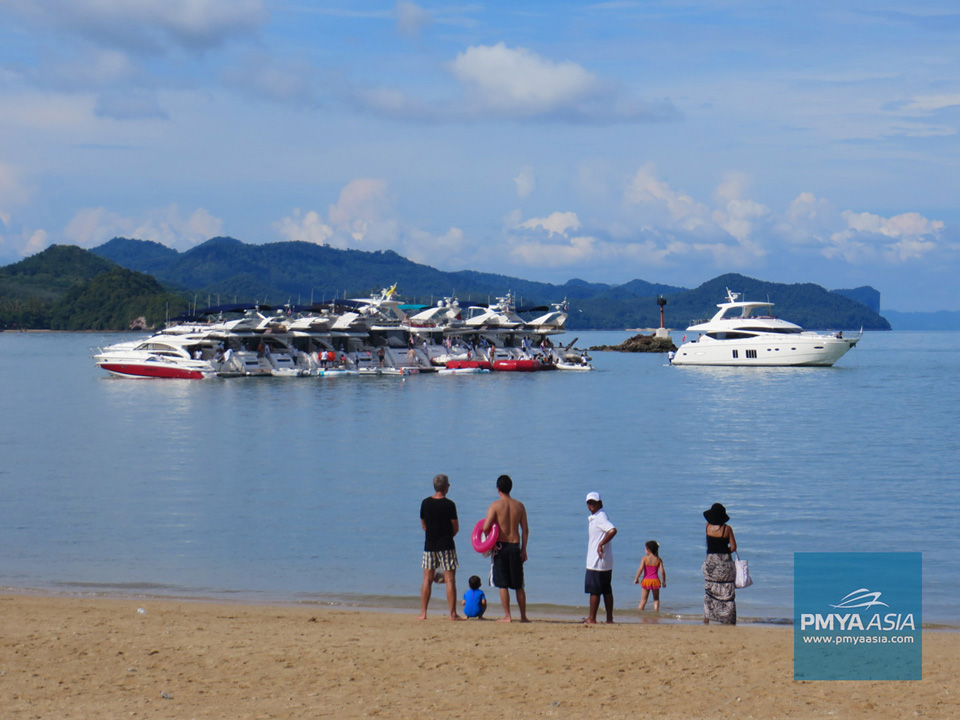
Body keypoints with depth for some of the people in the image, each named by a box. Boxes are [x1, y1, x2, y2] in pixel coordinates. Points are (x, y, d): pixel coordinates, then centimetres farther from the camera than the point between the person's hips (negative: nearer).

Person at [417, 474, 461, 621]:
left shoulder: (425, 503, 3)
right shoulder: (449, 504, -10)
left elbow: (423, 525, 12)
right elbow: (456, 528, -6)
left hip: (429, 545, 4)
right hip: (446, 546, -4)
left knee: (427, 579, 8)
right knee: (450, 579, 0)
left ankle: (423, 613, 7)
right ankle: (453, 613, -1)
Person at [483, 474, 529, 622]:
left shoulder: (495, 506, -7)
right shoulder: (519, 506, 4)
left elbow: (486, 528, -15)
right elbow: (525, 530, 5)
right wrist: (524, 549, 11)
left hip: (500, 546, -3)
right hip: (515, 545, 3)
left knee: (503, 584, 3)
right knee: (518, 585, 11)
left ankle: (507, 616, 1)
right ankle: (523, 616, 13)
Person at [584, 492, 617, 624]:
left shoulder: (600, 517, -14)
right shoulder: (593, 518, 15)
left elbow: (613, 530, -29)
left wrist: (601, 544, -26)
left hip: (596, 562, -10)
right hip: (606, 562, 10)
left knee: (594, 591, -3)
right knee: (606, 591, 10)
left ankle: (592, 619, 2)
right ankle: (609, 618, 13)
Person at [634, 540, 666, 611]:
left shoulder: (645, 558, -8)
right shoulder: (658, 559, -1)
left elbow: (640, 569, -15)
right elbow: (662, 571, -5)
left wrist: (636, 578, -3)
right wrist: (664, 581, 7)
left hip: (646, 580, -1)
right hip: (655, 580, 1)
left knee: (643, 599, 8)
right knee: (656, 599, 15)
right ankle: (656, 612, 7)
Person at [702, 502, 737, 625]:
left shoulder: (708, 526, -2)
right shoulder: (727, 529, -10)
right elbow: (733, 547, -7)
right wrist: (725, 551, 8)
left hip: (710, 561, 2)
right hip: (725, 563, -2)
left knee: (709, 593, 12)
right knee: (727, 593, 5)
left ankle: (707, 619, 7)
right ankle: (728, 621, 5)